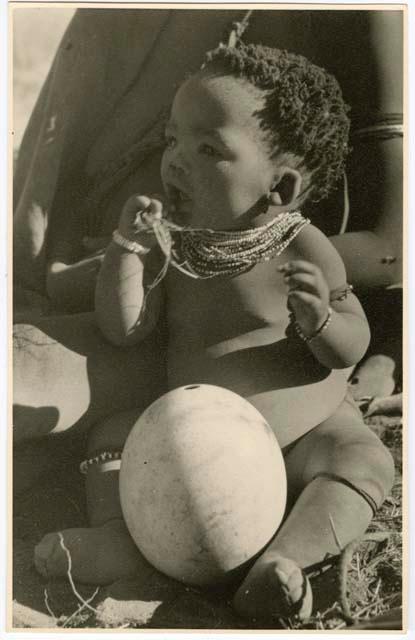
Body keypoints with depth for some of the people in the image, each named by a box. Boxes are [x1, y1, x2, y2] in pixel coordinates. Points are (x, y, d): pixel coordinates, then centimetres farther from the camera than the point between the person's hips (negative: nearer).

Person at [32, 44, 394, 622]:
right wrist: (126, 249, -19)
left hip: (305, 429, -3)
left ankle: (283, 558, -35)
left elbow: (353, 347, -10)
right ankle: (115, 537, -15)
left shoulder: (303, 249, -15)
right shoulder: (173, 245, -3)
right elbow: (124, 330, -6)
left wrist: (320, 320, -34)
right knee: (114, 432, -4)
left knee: (365, 461, -26)